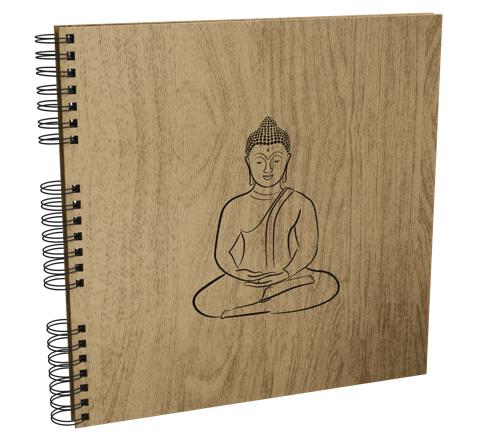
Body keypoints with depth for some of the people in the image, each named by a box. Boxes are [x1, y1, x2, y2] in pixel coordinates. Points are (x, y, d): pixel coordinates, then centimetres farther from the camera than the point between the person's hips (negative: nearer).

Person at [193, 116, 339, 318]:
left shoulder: (300, 204, 2)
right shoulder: (236, 207, 4)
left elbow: (308, 247, -4)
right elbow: (222, 252, 3)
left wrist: (285, 273, -21)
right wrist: (238, 273, -18)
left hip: (289, 278, 2)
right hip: (246, 282, -1)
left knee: (327, 284, -33)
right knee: (203, 303, -29)